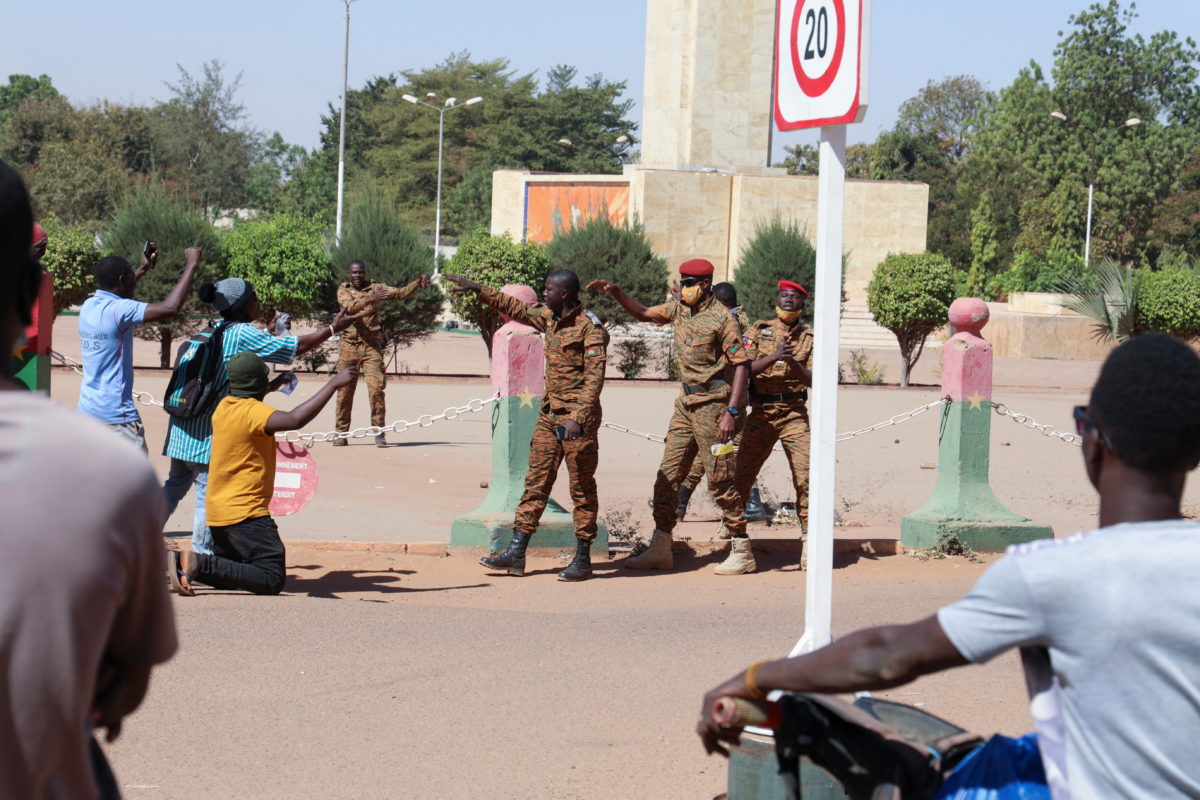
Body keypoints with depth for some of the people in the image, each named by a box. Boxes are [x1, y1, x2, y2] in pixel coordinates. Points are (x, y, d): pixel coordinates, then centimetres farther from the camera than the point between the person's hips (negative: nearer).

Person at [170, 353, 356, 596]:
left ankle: (180, 563, 4)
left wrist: (271, 387, 38)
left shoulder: (224, 405, 10)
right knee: (272, 580, -13)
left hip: (217, 510, 10)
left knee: (231, 576, 25)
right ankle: (200, 564, -22)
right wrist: (333, 384, -31)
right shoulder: (253, 411, -18)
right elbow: (294, 420, -36)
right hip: (244, 512, -10)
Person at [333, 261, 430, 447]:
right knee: (344, 390, 3)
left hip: (372, 347, 0)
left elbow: (401, 293, 0)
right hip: (349, 346, 0)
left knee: (376, 388, -11)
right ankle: (341, 433, 13)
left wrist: (418, 283, -17)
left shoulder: (375, 289, 8)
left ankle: (379, 432, -6)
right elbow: (349, 306, -16)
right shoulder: (343, 290, 4)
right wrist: (369, 299, -33)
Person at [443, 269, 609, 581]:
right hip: (549, 414, 8)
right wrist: (478, 289, 25)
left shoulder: (590, 328, -14)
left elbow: (595, 376, -20)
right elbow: (514, 307, 25)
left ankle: (583, 560, 5)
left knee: (582, 488, -1)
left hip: (578, 418, -8)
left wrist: (578, 417, -28)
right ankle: (516, 554, 7)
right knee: (536, 482, 6)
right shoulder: (548, 318, 10)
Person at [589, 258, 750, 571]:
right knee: (668, 474, 5)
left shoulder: (721, 318, -14)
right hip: (686, 402, 8)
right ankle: (661, 548, 9)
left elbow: (740, 365, -15)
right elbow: (644, 314, 24)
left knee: (720, 479, -4)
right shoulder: (679, 309, 9)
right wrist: (616, 292, 8)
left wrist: (731, 412, -21)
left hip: (712, 404, -8)